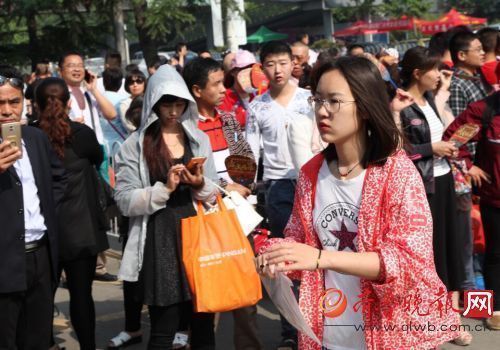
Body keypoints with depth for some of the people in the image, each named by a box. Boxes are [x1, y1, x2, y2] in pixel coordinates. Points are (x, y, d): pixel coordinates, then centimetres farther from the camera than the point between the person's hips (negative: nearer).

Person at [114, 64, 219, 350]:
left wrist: (201, 185, -9)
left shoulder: (199, 139, 11)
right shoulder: (135, 145, -1)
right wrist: (165, 189, -19)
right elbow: (125, 201, -7)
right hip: (160, 242, -3)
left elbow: (214, 194, 12)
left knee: (204, 325, 8)